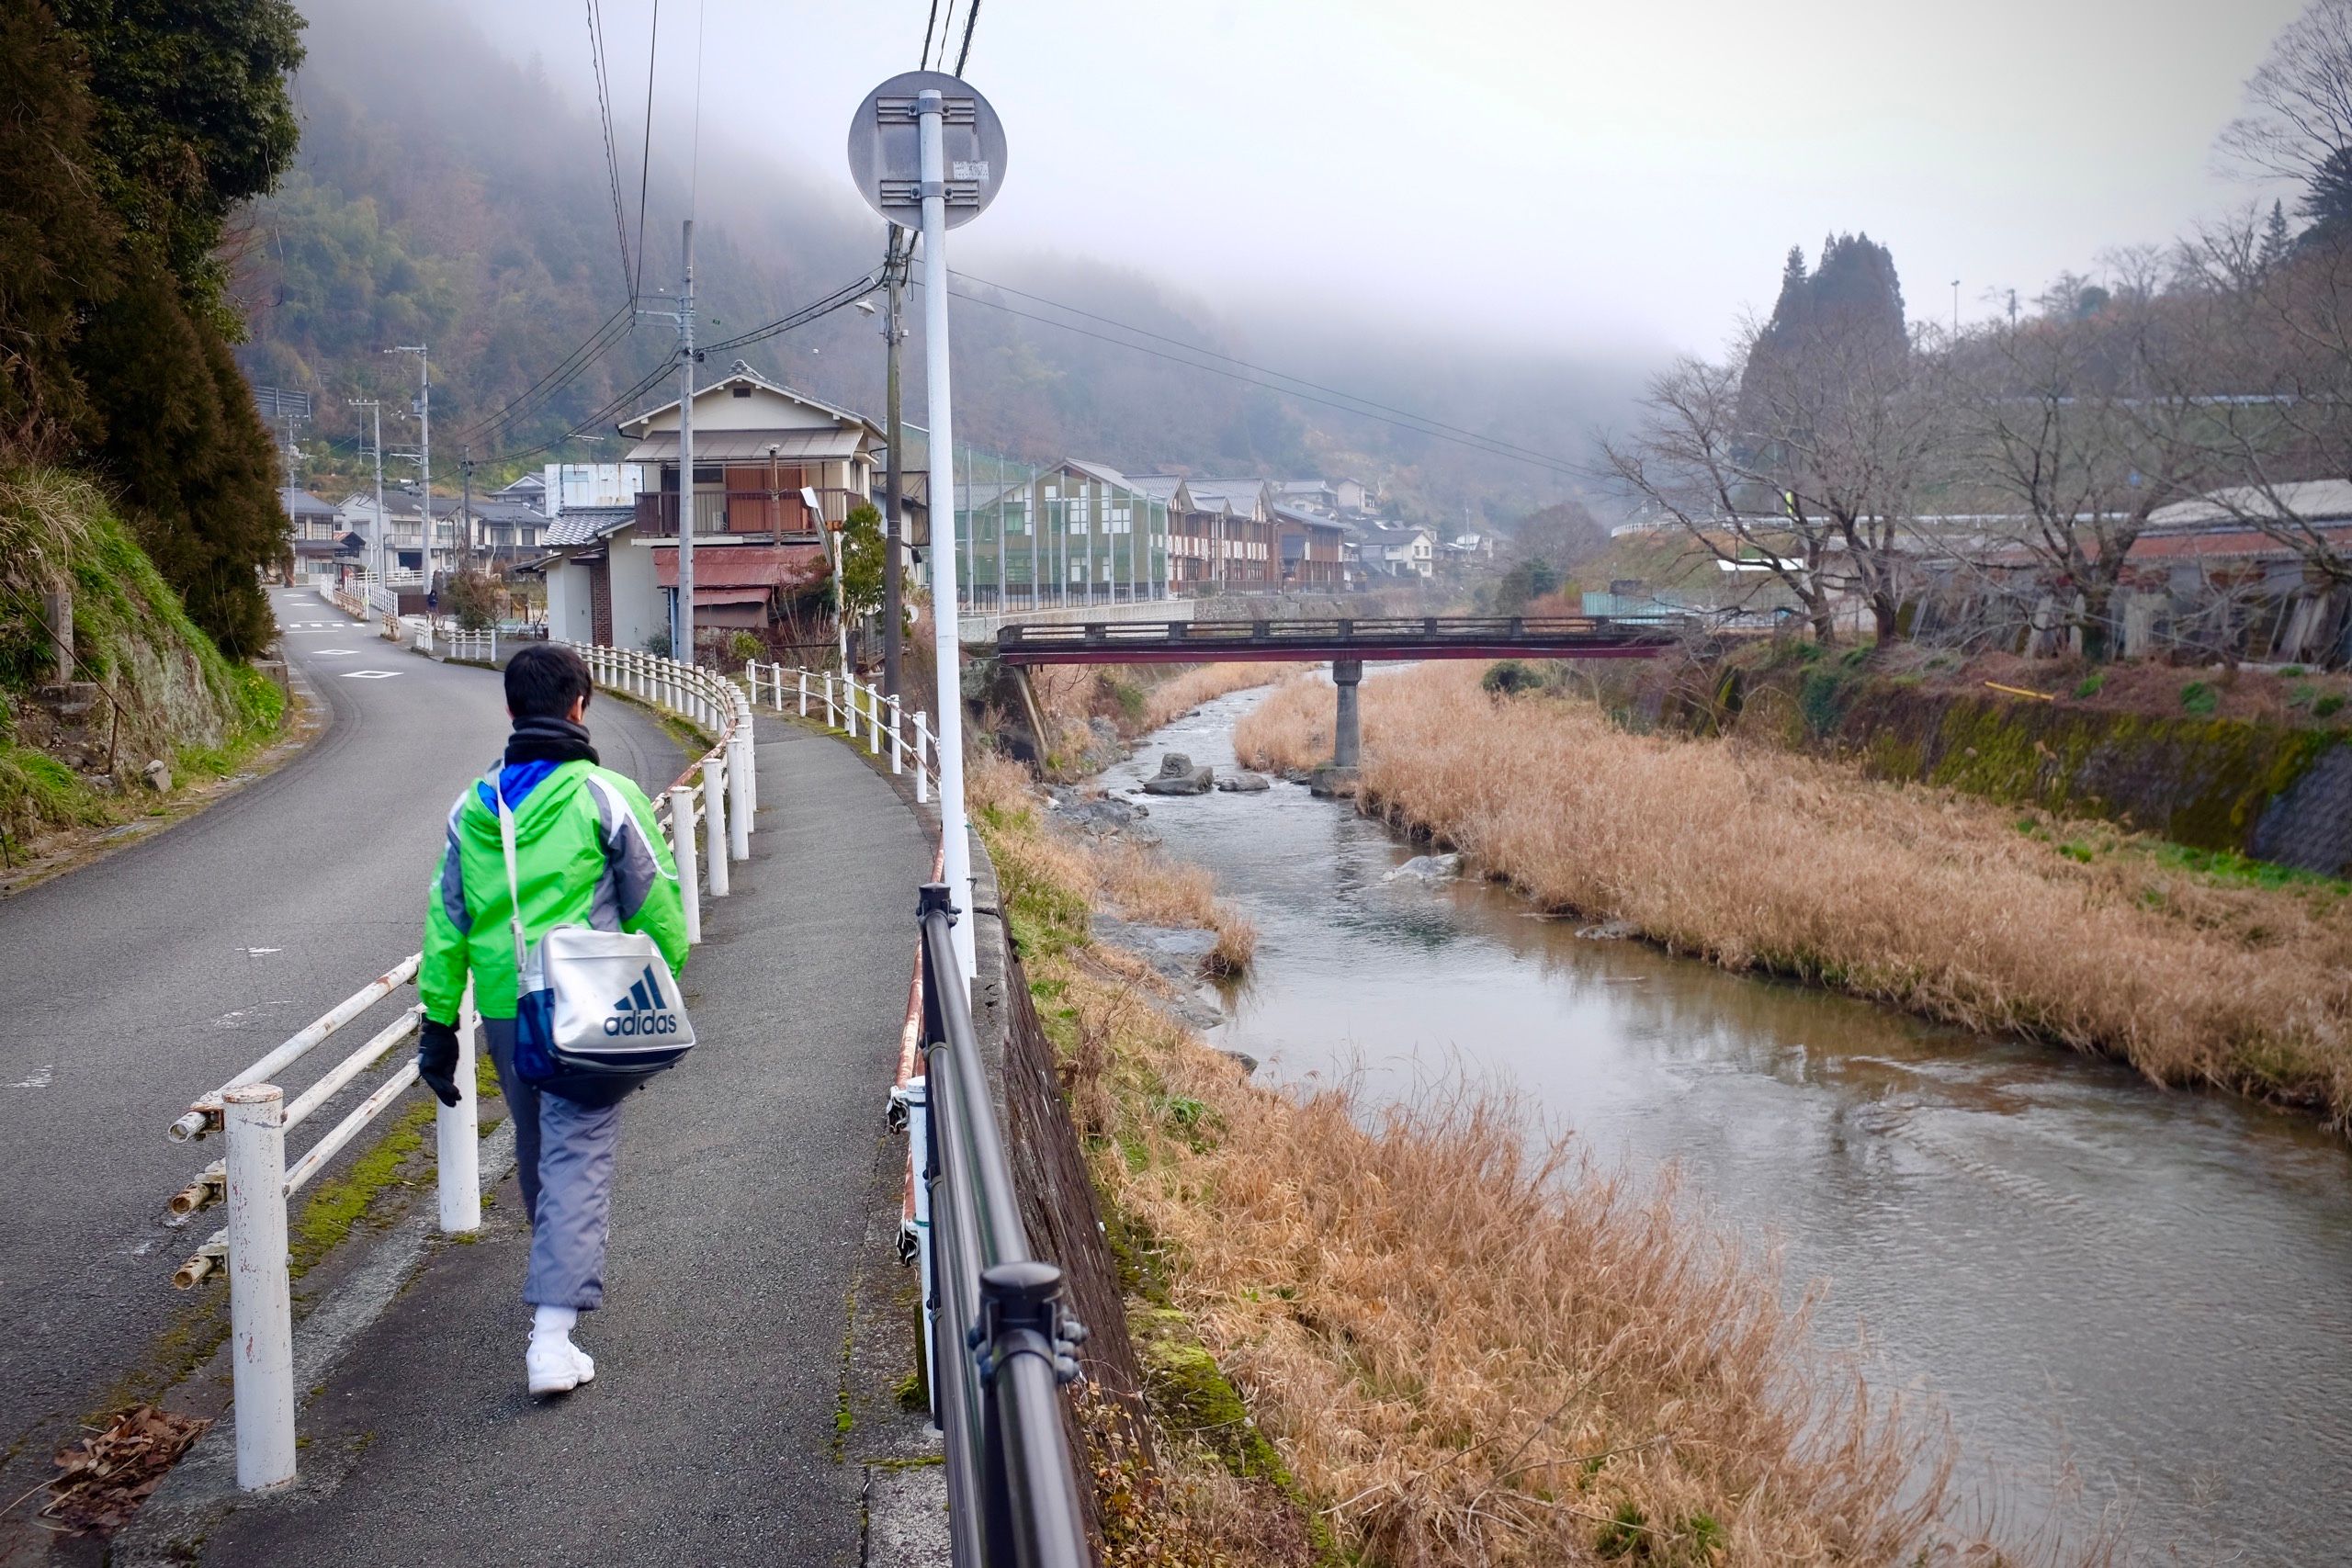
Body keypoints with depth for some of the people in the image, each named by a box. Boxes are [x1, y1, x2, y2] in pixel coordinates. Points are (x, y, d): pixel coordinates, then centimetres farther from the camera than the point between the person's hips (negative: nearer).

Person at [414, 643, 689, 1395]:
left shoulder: (472, 807, 7)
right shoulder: (606, 796, -8)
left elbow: (446, 921, 8)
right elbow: (656, 908, -6)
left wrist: (438, 1021, 13)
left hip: (504, 1013, 5)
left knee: (536, 1154, 23)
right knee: (578, 1158, -5)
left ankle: (565, 1278, 44)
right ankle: (553, 1330, -14)